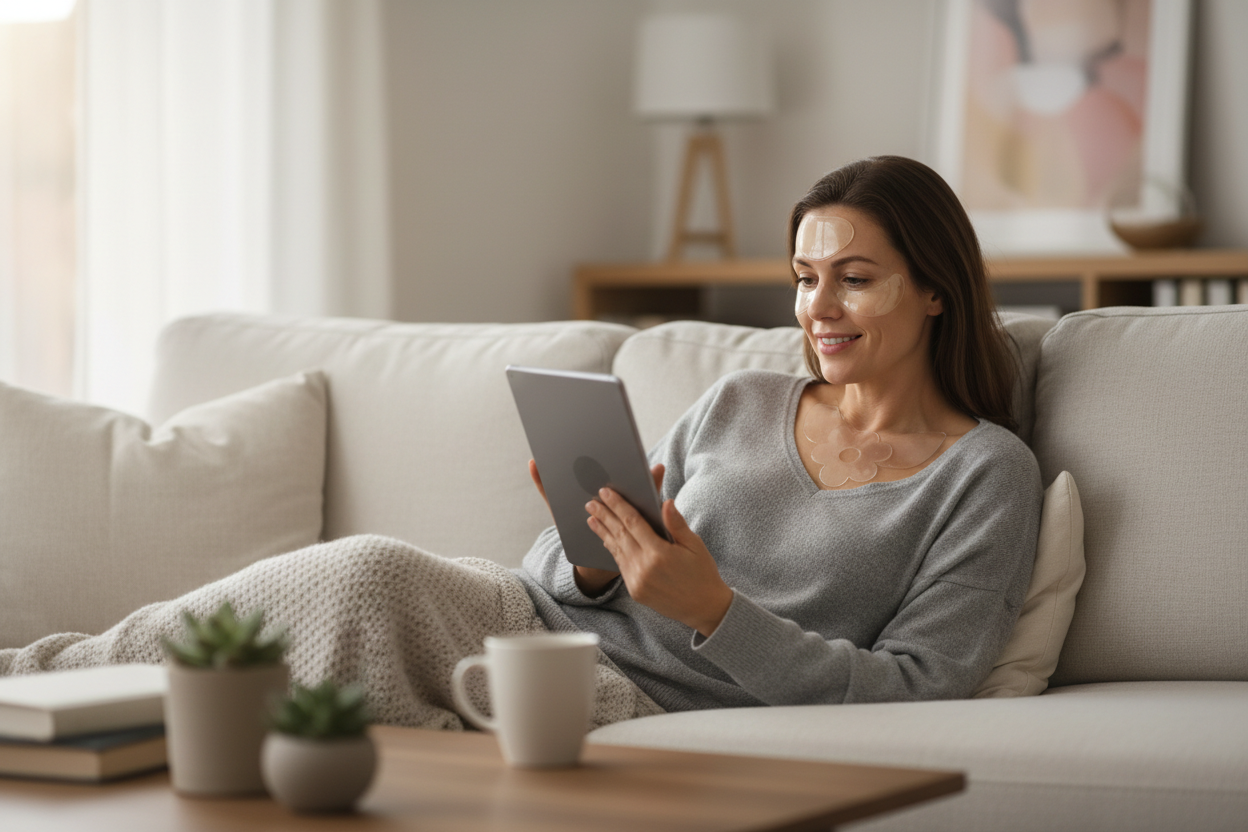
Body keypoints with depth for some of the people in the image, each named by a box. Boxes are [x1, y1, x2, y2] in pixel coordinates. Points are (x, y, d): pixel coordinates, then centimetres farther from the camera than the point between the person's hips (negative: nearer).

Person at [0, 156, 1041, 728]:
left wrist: (712, 607, -19)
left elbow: (910, 688, -9)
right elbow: (552, 571, 15)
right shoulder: (739, 403, 17)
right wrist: (594, 560, -10)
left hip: (651, 708, -5)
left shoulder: (989, 474, 2)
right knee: (370, 574, -27)